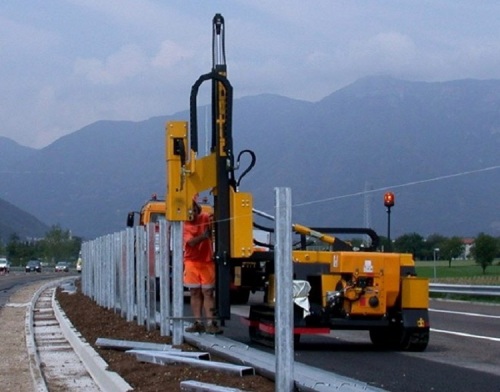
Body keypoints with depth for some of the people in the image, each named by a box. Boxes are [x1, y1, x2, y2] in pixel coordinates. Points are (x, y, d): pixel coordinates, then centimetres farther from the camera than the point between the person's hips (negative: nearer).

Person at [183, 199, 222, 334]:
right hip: (192, 261, 1)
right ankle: (198, 322, 9)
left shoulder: (205, 218, -3)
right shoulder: (184, 226, -5)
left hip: (207, 261, -1)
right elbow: (191, 242, -20)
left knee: (208, 292, -5)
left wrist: (212, 225, -32)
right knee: (195, 293, 4)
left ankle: (210, 323, -10)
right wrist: (203, 236, -38)